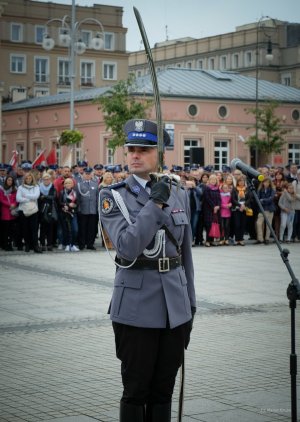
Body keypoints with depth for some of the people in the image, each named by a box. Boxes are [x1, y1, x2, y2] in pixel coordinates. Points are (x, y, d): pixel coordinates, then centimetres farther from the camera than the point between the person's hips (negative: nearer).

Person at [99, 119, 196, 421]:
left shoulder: (179, 194, 9)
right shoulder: (113, 196, -4)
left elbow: (185, 254, 13)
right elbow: (127, 247, -19)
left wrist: (190, 305, 12)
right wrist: (155, 203, -18)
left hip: (175, 307, 4)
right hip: (137, 308, -4)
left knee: (163, 390, 11)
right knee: (136, 391, 4)